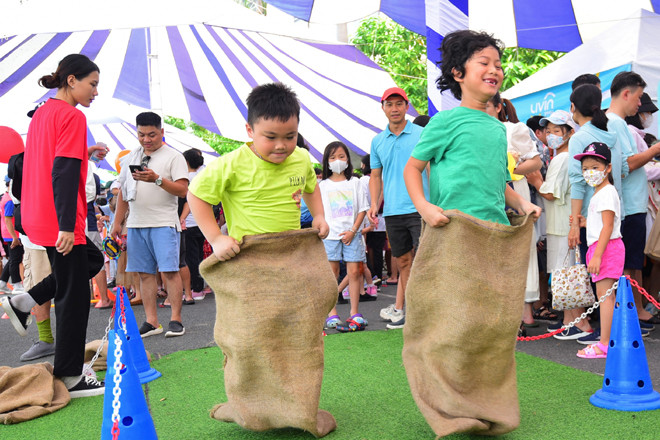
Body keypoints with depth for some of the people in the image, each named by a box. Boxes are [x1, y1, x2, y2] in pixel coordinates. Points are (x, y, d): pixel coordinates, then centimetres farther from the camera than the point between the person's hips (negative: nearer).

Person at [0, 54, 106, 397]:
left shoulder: (43, 113, 14)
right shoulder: (72, 116, -15)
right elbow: (64, 174, -23)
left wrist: (83, 154, 17)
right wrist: (67, 226, -24)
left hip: (37, 216, 10)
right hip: (60, 223, -9)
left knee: (92, 260, 27)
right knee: (74, 296, 1)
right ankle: (70, 379, 11)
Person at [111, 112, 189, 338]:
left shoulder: (173, 156, 1)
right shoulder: (131, 158, 18)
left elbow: (183, 190, -9)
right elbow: (123, 192, 22)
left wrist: (157, 179, -20)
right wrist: (117, 222, 18)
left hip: (164, 223, -5)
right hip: (136, 224, 5)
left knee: (170, 271, -9)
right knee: (145, 273, 5)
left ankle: (176, 319, -2)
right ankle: (152, 322, 10)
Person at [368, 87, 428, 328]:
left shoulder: (422, 134, 1)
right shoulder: (377, 141, 13)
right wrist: (374, 204, 5)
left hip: (419, 208, -4)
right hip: (392, 211, 4)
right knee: (404, 262, 12)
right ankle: (401, 308, 21)